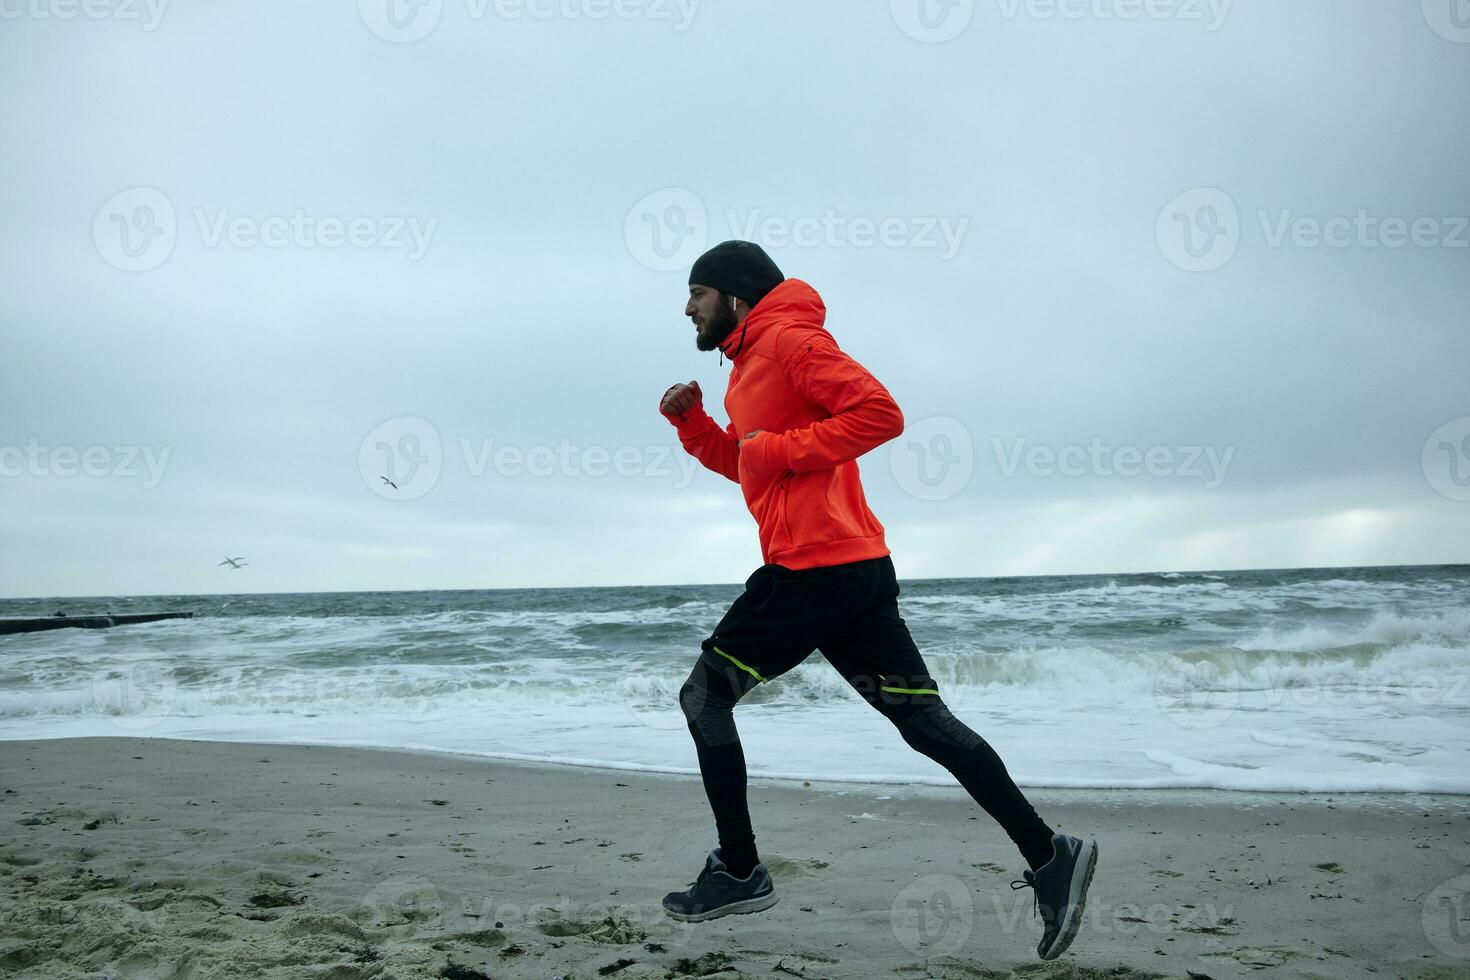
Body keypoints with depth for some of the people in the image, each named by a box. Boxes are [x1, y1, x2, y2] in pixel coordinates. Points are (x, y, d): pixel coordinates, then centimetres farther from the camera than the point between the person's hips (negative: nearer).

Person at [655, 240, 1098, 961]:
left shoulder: (788, 338, -8)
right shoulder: (752, 362, 23)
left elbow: (879, 412, -19)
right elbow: (747, 464, 31)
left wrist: (779, 449, -16)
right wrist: (691, 423, 16)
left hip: (815, 570, -10)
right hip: (856, 573, 10)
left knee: (704, 697, 4)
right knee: (923, 718, 6)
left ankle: (738, 873, 11)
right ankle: (1047, 857, 6)